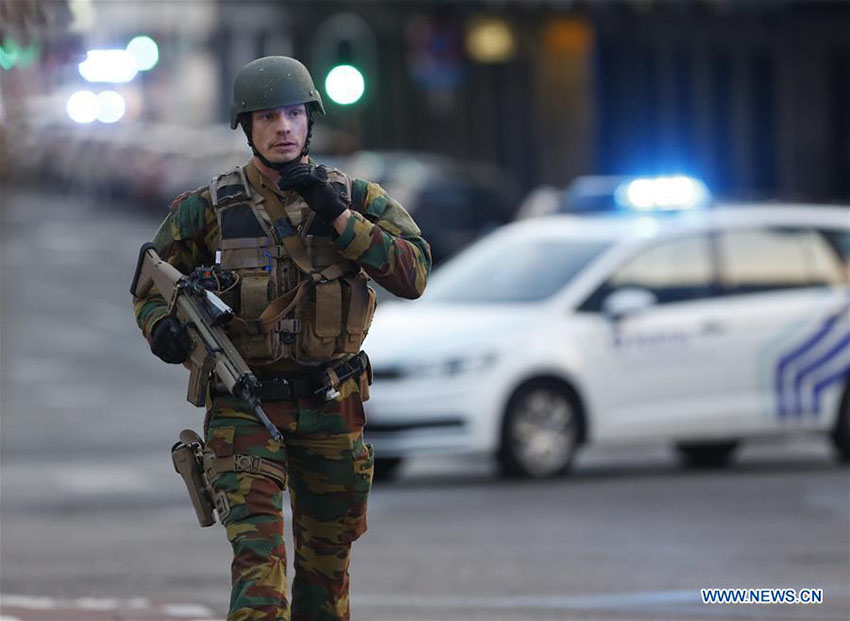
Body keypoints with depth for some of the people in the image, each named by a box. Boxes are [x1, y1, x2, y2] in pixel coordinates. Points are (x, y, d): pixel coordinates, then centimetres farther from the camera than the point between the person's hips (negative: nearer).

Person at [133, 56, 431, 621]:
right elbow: (152, 282, 10)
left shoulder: (357, 199, 0)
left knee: (327, 555, 15)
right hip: (244, 407, -2)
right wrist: (161, 326, -13)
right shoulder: (210, 209, -2)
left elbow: (412, 275, -13)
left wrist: (336, 216, -20)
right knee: (258, 552, -19)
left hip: (330, 405, 2)